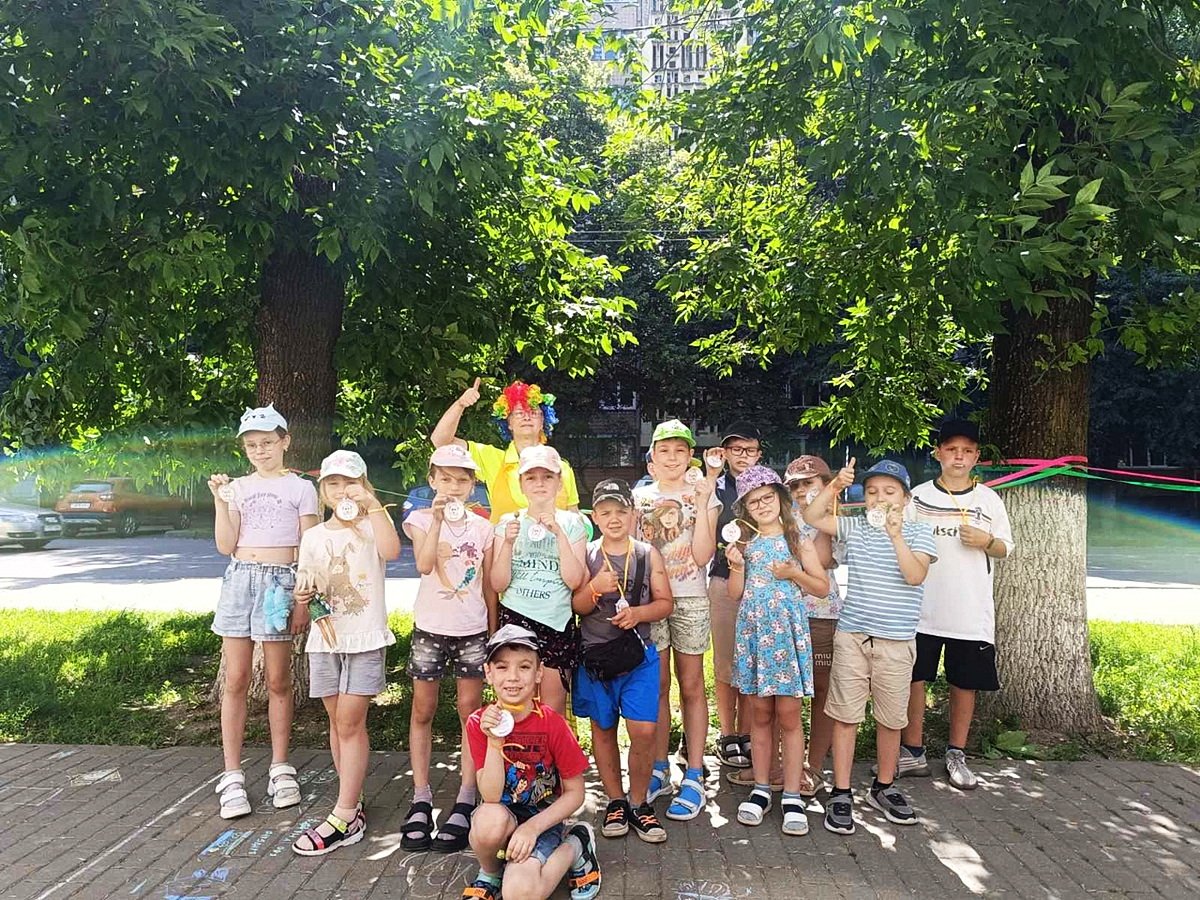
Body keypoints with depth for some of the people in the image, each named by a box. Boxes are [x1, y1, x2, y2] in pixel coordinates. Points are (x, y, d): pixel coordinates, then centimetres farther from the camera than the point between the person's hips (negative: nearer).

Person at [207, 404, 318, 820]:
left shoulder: (301, 488, 4)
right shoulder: (237, 488, 11)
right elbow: (226, 545, 4)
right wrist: (220, 501, -6)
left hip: (280, 582, -2)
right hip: (239, 580, 2)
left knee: (278, 681, 4)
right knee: (235, 682, 2)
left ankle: (280, 770, 17)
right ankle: (232, 777, 10)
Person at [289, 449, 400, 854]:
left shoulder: (372, 525, -2)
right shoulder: (313, 536, 11)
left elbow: (391, 551, -25)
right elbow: (305, 585, 13)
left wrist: (372, 504, -24)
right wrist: (302, 596, -10)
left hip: (366, 637, -5)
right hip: (326, 637, 5)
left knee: (350, 722, -6)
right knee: (337, 721, 10)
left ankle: (343, 818, -1)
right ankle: (353, 806, 21)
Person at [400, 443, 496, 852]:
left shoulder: (482, 527, 2)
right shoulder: (421, 519, -2)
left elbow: (489, 585, 6)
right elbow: (424, 565, -20)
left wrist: (493, 632, 5)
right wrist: (438, 519, -27)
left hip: (473, 630, 1)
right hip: (430, 629, 0)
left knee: (470, 711, 3)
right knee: (423, 712, 6)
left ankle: (464, 803, 10)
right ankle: (421, 801, 16)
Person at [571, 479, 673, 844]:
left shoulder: (648, 555, 2)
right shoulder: (585, 555, 0)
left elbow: (666, 603, 3)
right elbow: (574, 607, 0)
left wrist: (637, 613, -15)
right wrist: (595, 589, -20)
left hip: (639, 655, 0)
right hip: (594, 656, 1)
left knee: (644, 731, -6)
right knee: (603, 729, 10)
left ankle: (638, 803, 14)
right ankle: (615, 801, 27)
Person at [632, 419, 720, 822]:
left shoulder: (702, 495, 2)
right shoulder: (639, 496, 8)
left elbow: (702, 555, -9)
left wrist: (702, 504, -14)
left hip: (690, 599, -2)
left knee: (691, 686, 3)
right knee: (656, 686, 7)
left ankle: (694, 776, 9)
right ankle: (659, 770, 19)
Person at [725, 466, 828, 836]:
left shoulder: (798, 540, 3)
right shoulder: (745, 543, 9)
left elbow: (823, 587, 4)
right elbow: (735, 593, 6)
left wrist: (795, 573, -11)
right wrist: (736, 565, -10)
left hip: (788, 631, -2)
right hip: (753, 632, 2)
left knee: (789, 714, -1)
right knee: (760, 713, 9)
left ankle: (792, 796, 7)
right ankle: (761, 789, 19)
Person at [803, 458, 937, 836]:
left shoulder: (918, 532, 0)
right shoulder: (855, 527, 4)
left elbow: (916, 576, -14)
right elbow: (812, 517, -2)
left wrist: (896, 534, -24)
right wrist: (835, 485, -14)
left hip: (896, 641, 0)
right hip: (852, 635, 0)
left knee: (891, 719, 12)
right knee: (845, 715, 2)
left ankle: (884, 788, 31)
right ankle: (841, 794, 11)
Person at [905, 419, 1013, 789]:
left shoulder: (989, 499, 5)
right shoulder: (918, 496, 2)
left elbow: (1005, 548, 10)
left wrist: (986, 541, -11)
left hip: (971, 610, 1)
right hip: (922, 607, -1)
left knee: (965, 683, 8)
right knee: (914, 678, 3)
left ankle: (956, 755, 22)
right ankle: (912, 753, 16)